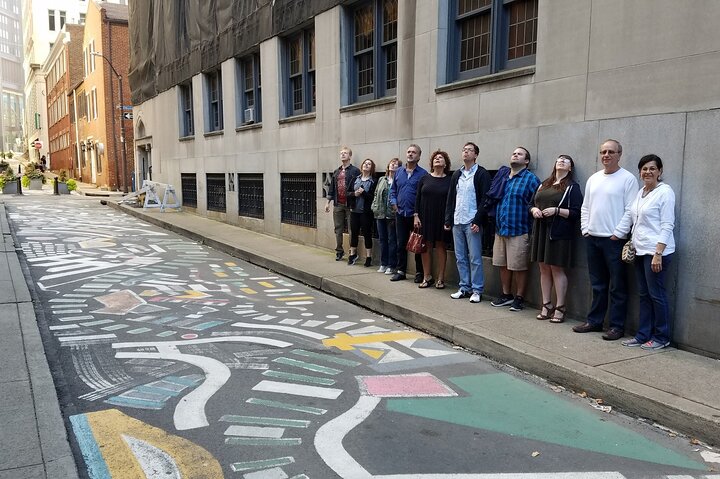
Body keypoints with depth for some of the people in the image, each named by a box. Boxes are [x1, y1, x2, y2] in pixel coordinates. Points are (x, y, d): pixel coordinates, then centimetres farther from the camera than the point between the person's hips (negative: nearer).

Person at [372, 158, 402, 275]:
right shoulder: (381, 180, 14)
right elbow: (376, 194, 18)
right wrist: (374, 207, 6)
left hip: (392, 215, -6)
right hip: (380, 214, 6)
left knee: (392, 240, 1)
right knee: (382, 239, 12)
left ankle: (391, 266, 9)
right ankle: (383, 264, 22)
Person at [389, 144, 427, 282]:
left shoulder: (423, 173, -5)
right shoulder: (399, 172, 10)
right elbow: (393, 190, 18)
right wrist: (393, 202, 2)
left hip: (416, 214, -4)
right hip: (401, 214, 4)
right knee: (401, 244, 10)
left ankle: (419, 273, 15)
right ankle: (401, 271, 20)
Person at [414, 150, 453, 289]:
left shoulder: (449, 180, 2)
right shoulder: (425, 179, 6)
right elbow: (418, 198, 6)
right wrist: (416, 215, -1)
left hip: (442, 219, -1)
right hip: (425, 217, 2)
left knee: (441, 246, 3)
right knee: (426, 247, 4)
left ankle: (440, 279, 11)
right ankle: (427, 277, 13)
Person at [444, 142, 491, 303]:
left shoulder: (482, 174, -3)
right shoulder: (457, 174, 16)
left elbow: (485, 199, -10)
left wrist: (478, 221, -16)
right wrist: (448, 220, 9)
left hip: (472, 223, -6)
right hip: (457, 222, 6)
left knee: (475, 258, -3)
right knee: (460, 258, 9)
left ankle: (477, 290, 5)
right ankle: (464, 288, 18)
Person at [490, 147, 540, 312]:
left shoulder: (531, 179, -4)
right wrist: (496, 221, 13)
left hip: (518, 230, -6)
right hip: (500, 228, 6)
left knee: (519, 267, 1)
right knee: (503, 265, 13)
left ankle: (519, 298, 13)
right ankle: (506, 295, 25)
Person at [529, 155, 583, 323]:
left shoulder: (572, 187, 1)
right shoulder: (544, 185, 19)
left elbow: (576, 213, -7)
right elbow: (532, 203, 23)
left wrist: (557, 210, -17)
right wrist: (534, 210, 1)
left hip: (559, 233, -6)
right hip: (541, 231, 6)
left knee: (557, 269, -4)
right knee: (544, 268, 8)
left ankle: (560, 308, 4)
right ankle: (546, 306, 15)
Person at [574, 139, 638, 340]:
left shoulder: (627, 178, -6)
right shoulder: (593, 179, 14)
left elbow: (630, 210, -11)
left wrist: (618, 234, -14)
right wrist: (585, 229, 8)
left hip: (614, 240, -6)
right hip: (592, 239, 6)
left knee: (617, 286, 1)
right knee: (597, 284, 14)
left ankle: (617, 326, 8)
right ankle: (594, 321, 23)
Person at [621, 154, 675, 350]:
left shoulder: (664, 192, -9)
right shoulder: (640, 193, 14)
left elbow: (667, 226, -13)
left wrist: (658, 254, -19)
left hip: (656, 252, -7)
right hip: (640, 251, 8)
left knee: (656, 294, -1)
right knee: (644, 295, 11)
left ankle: (661, 338, 11)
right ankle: (643, 335, 18)